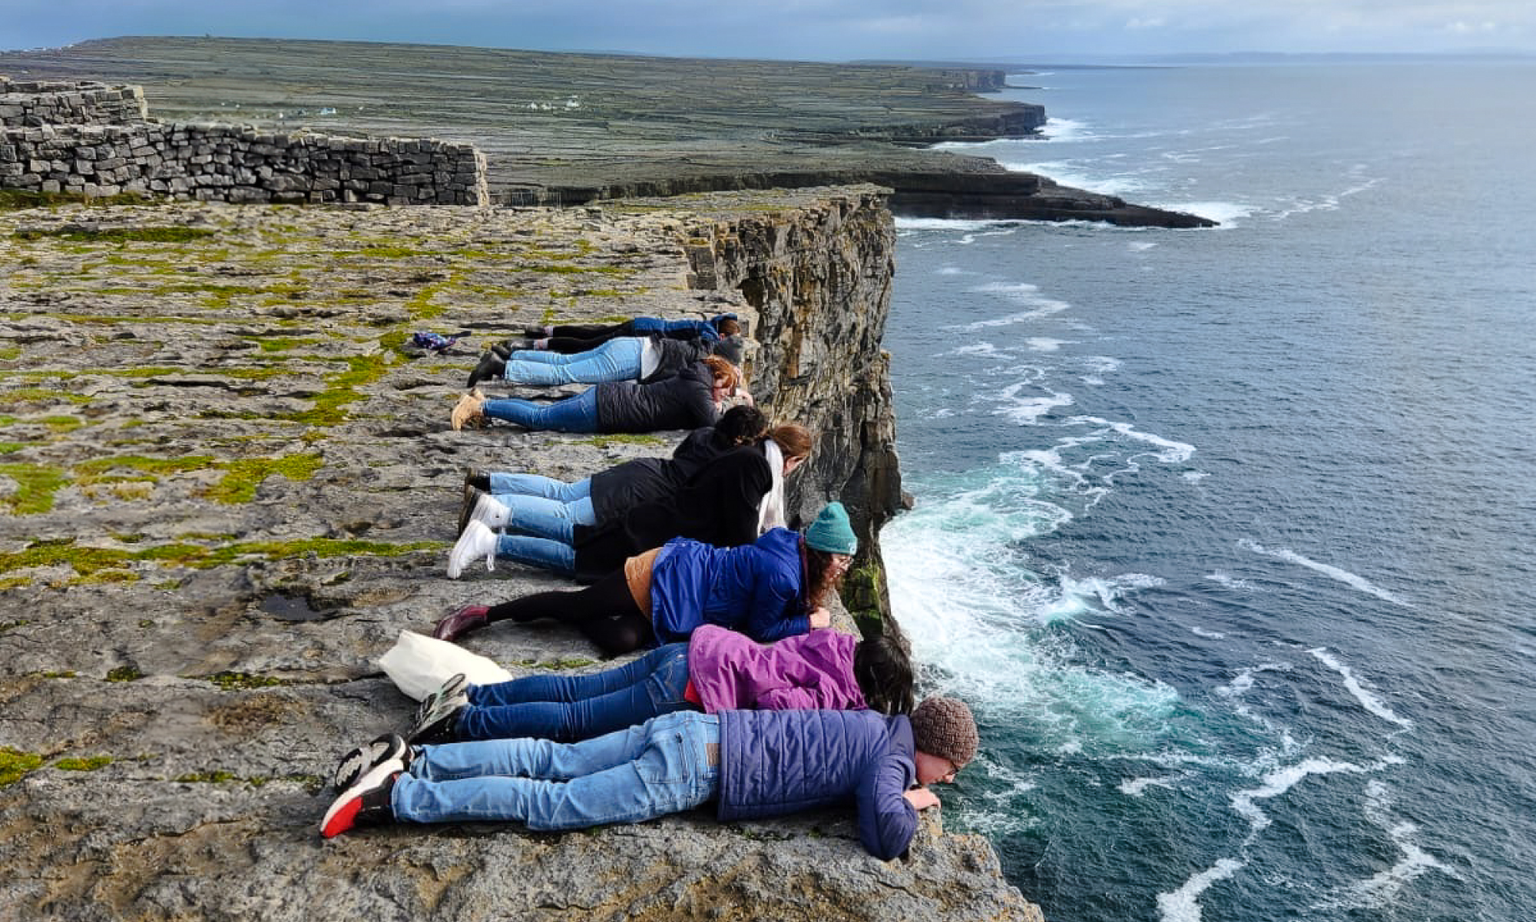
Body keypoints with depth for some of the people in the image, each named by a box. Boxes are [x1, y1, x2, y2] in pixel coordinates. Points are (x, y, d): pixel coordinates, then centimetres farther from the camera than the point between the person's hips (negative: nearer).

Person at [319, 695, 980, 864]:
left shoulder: (874, 722, 18)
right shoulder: (890, 760, -6)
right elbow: (885, 840, -22)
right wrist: (906, 805, 0)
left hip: (693, 730, 7)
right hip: (695, 771, -7)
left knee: (550, 761, 9)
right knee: (550, 804, -7)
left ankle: (412, 760, 7)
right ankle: (394, 799, -9)